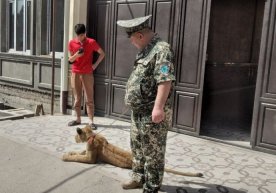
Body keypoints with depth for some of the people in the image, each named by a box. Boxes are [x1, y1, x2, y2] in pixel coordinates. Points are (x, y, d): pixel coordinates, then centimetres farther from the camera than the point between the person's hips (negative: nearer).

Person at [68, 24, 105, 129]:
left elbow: (102, 54, 6)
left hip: (87, 74, -3)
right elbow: (70, 60, 7)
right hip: (75, 73, 3)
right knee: (77, 98, 10)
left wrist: (95, 64, -3)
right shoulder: (72, 43, 2)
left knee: (89, 99, -1)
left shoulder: (91, 42, -5)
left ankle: (91, 121, 3)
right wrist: (76, 55, -14)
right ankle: (78, 119, 21)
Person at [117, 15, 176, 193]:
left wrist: (158, 107, -32)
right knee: (137, 146, 21)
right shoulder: (146, 50, 14)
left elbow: (165, 80, -28)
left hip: (152, 113, -10)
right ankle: (139, 177, 38)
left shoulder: (161, 49, -19)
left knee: (152, 152, 2)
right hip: (139, 111, 10)